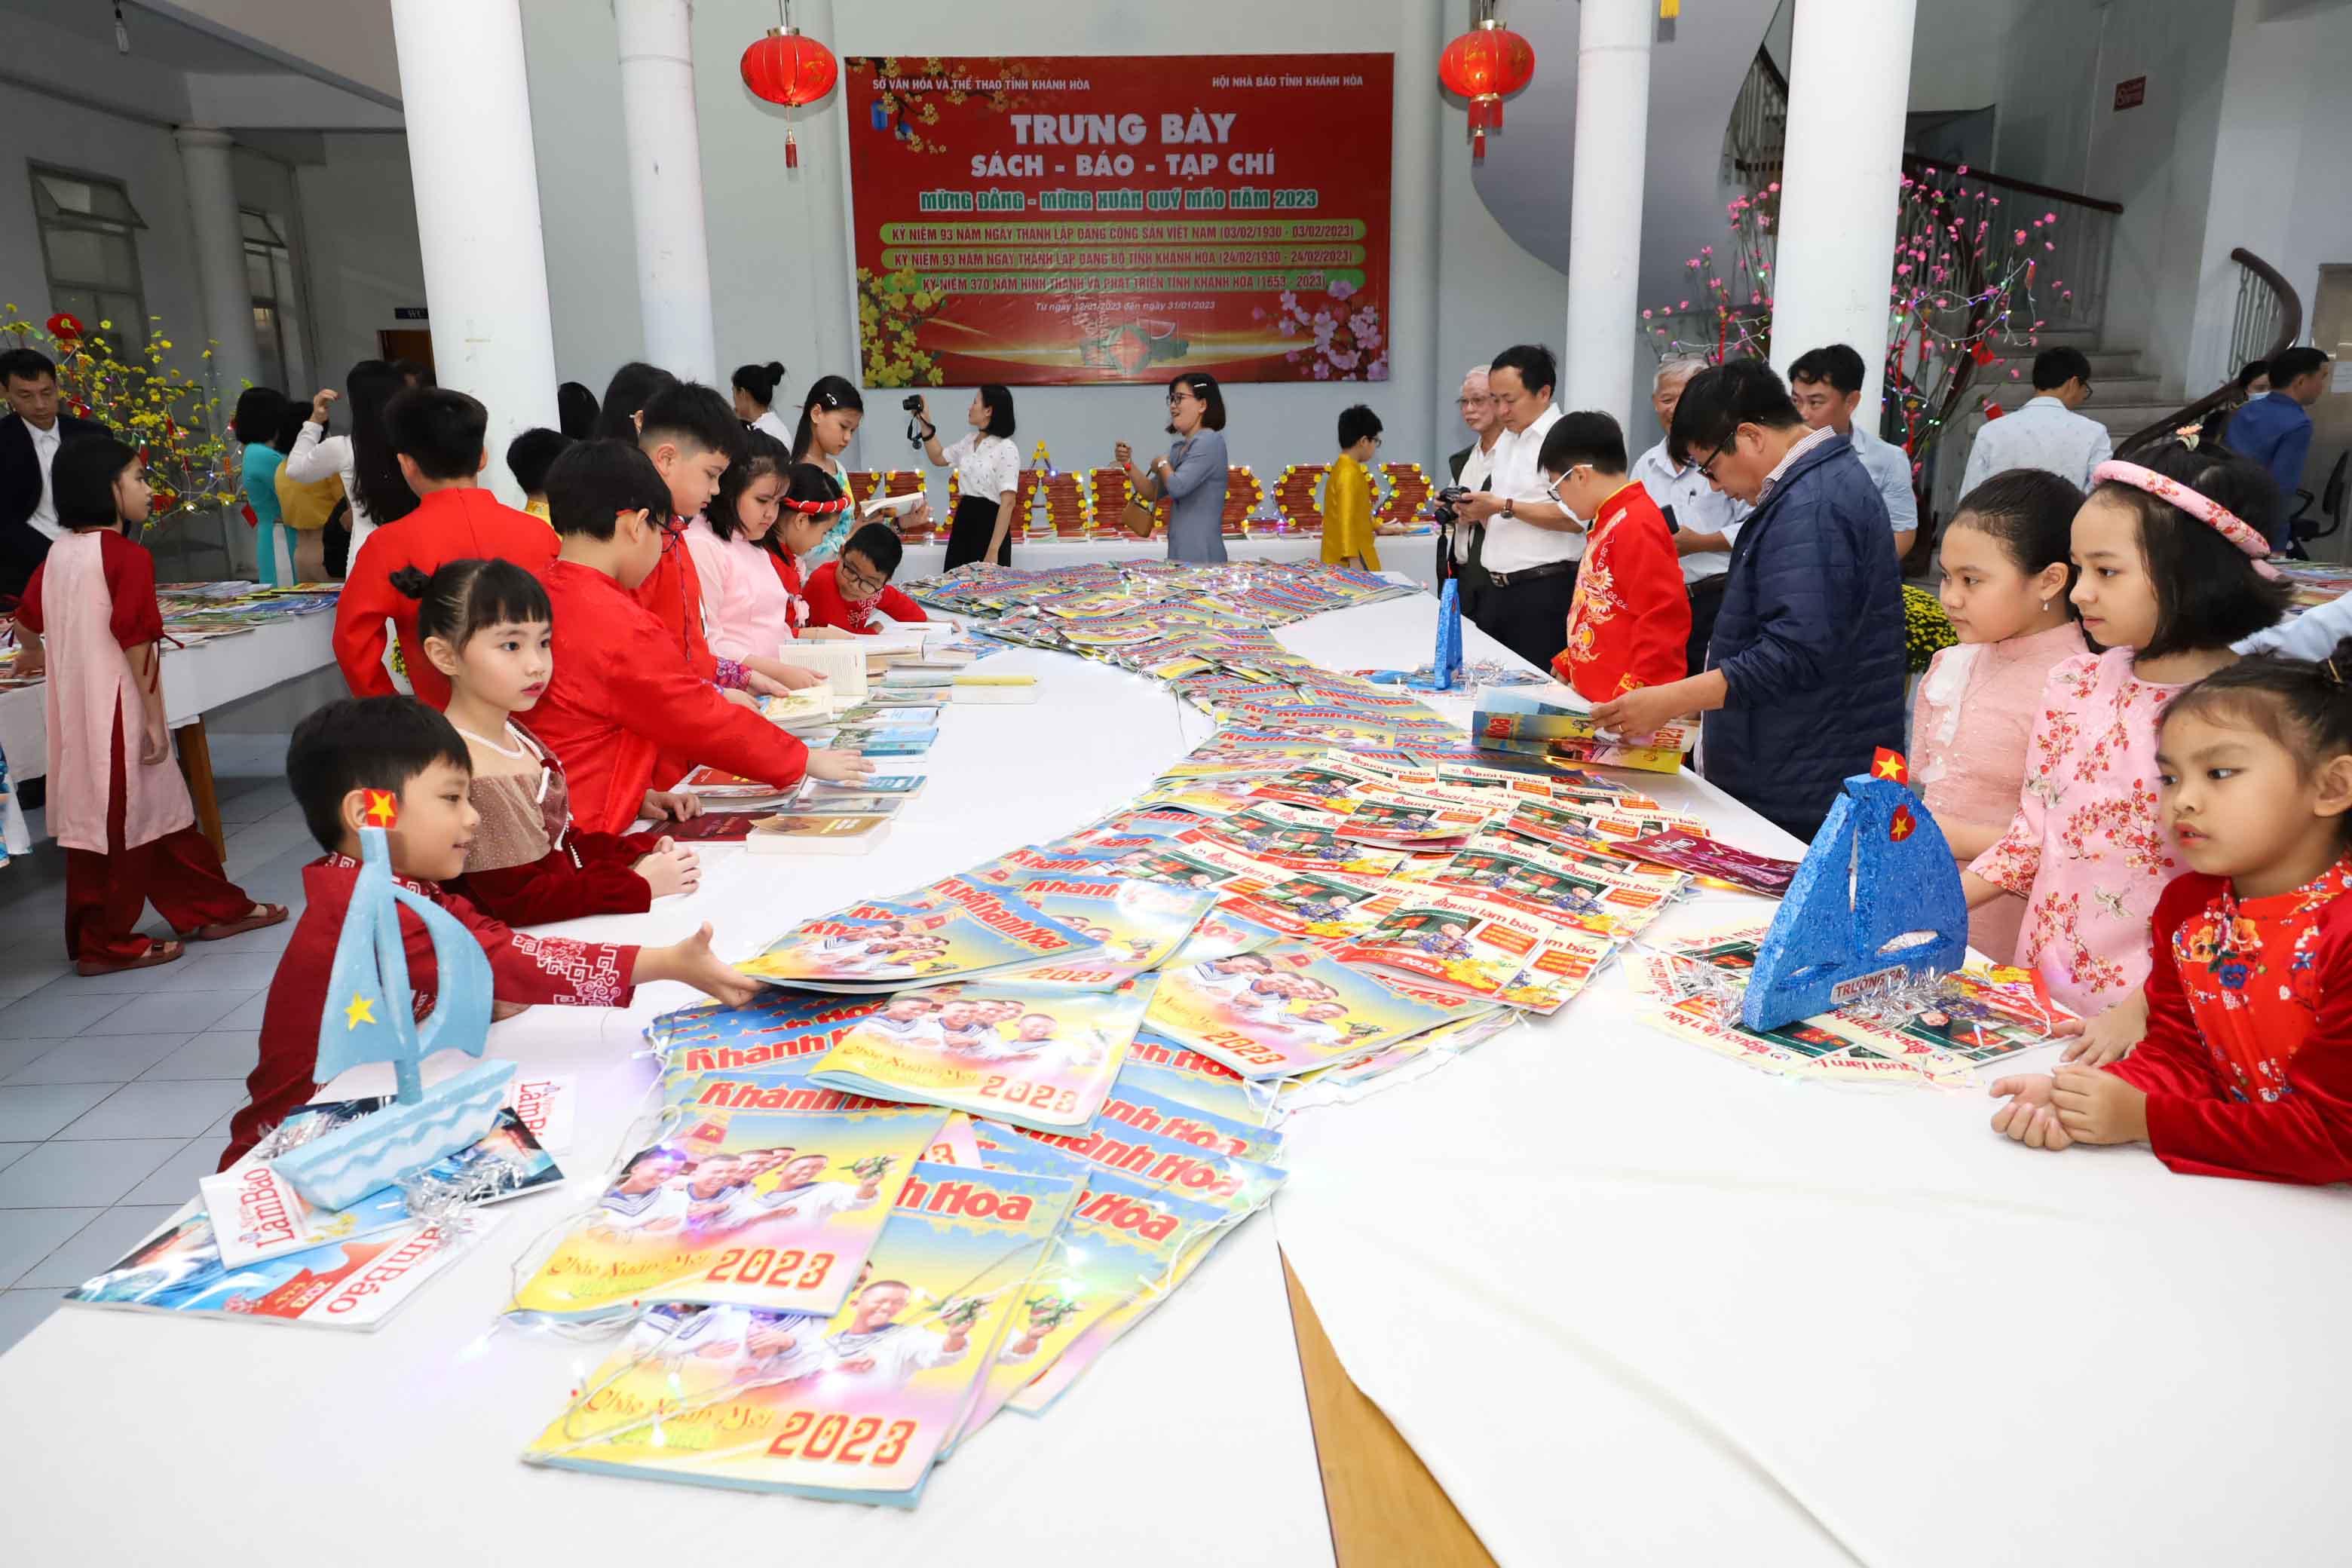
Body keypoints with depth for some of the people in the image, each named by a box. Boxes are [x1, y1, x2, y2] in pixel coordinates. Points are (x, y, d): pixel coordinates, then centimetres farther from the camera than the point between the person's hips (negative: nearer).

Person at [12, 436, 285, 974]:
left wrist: (32, 655, 45)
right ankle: (106, 944, 12)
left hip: (75, 708, 9)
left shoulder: (59, 553, 10)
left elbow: (27, 620, 22)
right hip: (118, 713, -9)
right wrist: (155, 719, -12)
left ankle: (215, 908, 26)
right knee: (121, 824, 2)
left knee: (159, 810, 15)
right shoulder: (128, 557, -15)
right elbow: (135, 643, -18)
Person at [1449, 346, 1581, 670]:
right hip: (1496, 589, 8)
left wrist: (1505, 506, -18)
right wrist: (1477, 515, 1)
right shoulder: (1505, 441, 17)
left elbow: (1574, 518, -21)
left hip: (1543, 591, -8)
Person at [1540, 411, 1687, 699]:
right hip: (1595, 696, 9)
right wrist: (1566, 665, 23)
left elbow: (1663, 619, -21)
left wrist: (1635, 700, -21)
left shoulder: (1635, 525, -16)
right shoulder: (1609, 522, 14)